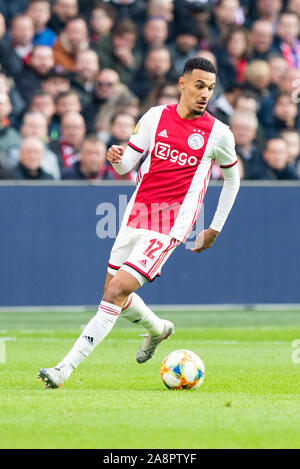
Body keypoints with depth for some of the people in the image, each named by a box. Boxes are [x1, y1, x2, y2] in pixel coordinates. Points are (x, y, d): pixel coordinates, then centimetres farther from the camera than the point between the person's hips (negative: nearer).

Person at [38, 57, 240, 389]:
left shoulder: (218, 134, -2)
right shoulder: (156, 117, 4)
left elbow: (232, 178, 15)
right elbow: (126, 166, 8)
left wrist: (215, 229, 15)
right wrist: (116, 158, -17)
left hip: (169, 227, -5)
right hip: (137, 213, 5)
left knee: (118, 291, -17)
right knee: (114, 293, 14)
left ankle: (66, 368, -19)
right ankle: (157, 329, 46)